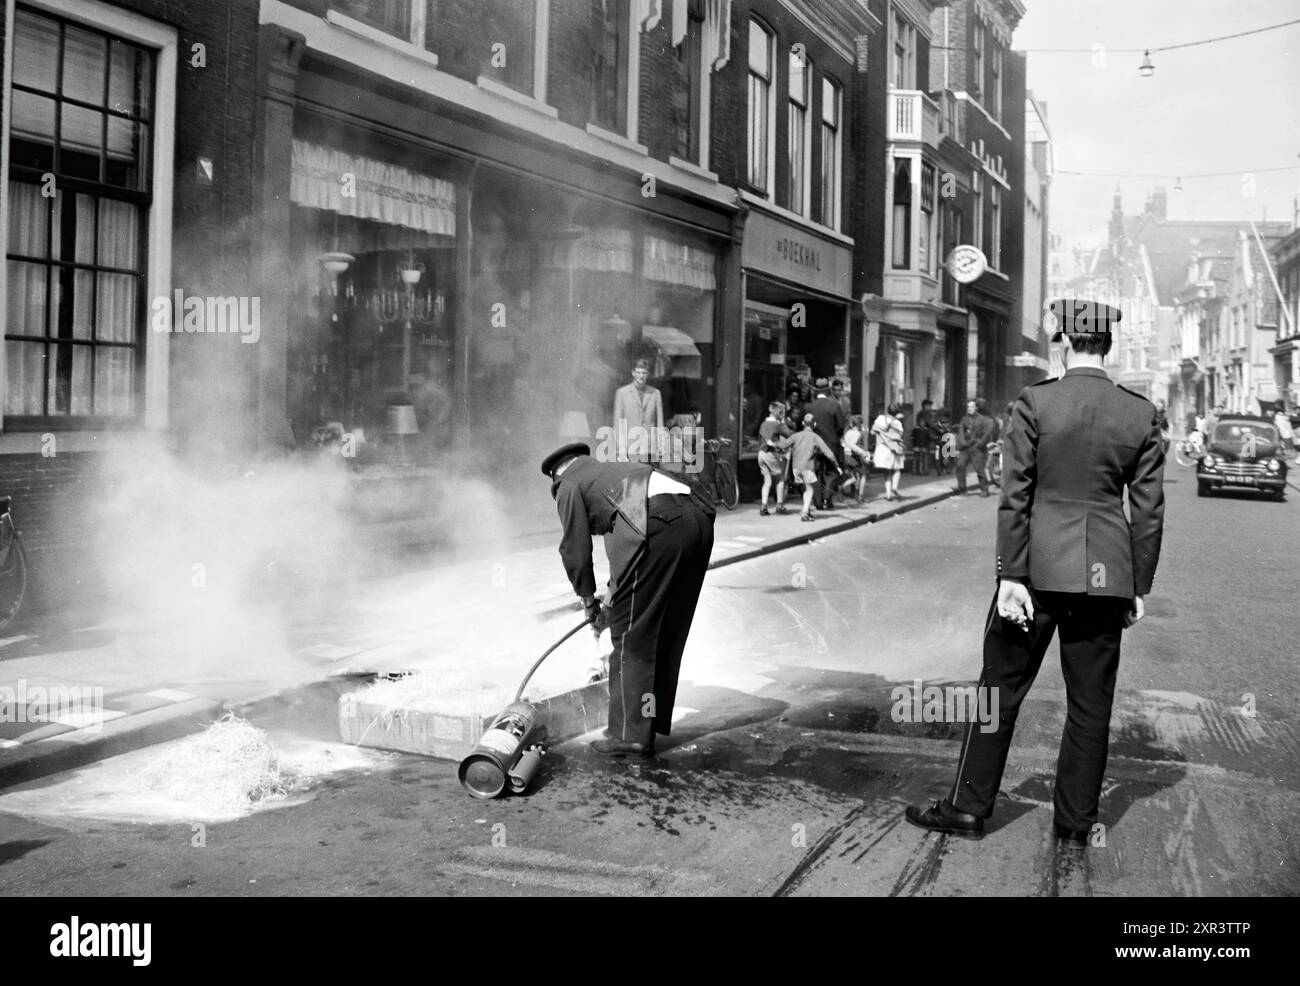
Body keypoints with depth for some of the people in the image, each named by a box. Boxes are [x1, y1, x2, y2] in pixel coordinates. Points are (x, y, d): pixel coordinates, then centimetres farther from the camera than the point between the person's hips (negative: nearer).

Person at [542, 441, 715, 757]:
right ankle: (653, 721, 26)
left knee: (630, 636, 1)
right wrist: (614, 595, 47)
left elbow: (576, 550, 11)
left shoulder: (570, 485, 17)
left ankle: (630, 734, 2)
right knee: (668, 631, 17)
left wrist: (588, 599, 25)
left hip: (659, 525, -8)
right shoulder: (615, 472, 39)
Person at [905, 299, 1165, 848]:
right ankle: (1075, 824, 20)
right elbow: (1149, 510, 3)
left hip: (1038, 567, -2)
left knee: (1000, 688, 8)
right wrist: (1139, 587, 10)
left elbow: (1014, 497, -10)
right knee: (1090, 703, 11)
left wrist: (1009, 575, -7)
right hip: (1106, 574, 3)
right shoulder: (1141, 414, 2)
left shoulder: (1034, 403, -7)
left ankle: (969, 808, 16)